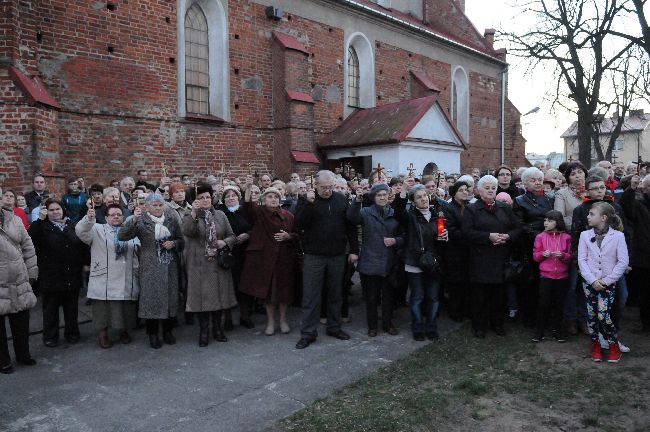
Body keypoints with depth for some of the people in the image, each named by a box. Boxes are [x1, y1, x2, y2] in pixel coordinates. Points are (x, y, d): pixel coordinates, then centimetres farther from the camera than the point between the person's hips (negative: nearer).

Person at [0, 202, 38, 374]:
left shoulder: (14, 220, 5)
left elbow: (27, 247, 10)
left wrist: (31, 272, 8)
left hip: (20, 283, 4)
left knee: (22, 324, 15)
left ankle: (23, 354, 33)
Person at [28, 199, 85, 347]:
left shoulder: (72, 226, 7)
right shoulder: (43, 226, -3)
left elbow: (81, 245, 11)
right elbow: (32, 238, -23)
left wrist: (84, 263, 6)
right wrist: (40, 219, -27)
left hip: (72, 276, 3)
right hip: (51, 277, -3)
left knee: (72, 307, 13)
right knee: (51, 308, 8)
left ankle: (72, 333, 27)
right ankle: (50, 336, 20)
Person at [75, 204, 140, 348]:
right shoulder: (97, 229, 4)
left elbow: (138, 253, 15)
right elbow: (81, 231, -15)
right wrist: (89, 219, -34)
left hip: (127, 280, 3)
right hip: (104, 280, -2)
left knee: (125, 308, 10)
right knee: (103, 308, 4)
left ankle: (124, 331, 30)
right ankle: (103, 334, 22)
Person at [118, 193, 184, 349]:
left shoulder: (172, 219, 6)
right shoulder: (141, 221, -4)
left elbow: (181, 240, 14)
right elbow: (121, 236, -16)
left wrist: (174, 243, -9)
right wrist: (133, 220, -30)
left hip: (170, 267, 3)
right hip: (150, 268, -3)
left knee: (170, 297, 8)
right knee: (152, 298, 0)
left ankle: (167, 331, 25)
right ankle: (153, 334, 16)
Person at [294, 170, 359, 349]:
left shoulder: (341, 200, 5)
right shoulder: (306, 200, -2)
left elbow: (351, 226, 7)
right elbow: (300, 224, -15)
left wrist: (354, 250, 3)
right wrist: (308, 204, -23)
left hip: (337, 256, 3)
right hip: (314, 256, -3)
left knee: (335, 293, 13)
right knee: (310, 295, 0)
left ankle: (334, 327, 28)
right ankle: (308, 333, 9)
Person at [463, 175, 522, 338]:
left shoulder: (505, 208, 14)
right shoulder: (472, 209, 1)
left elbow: (518, 228, 11)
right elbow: (467, 232, -10)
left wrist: (507, 236, -9)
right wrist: (489, 236, -18)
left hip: (501, 259, 3)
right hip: (480, 259, -3)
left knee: (498, 292, 7)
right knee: (480, 293, 1)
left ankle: (497, 323, 23)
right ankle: (479, 325, 14)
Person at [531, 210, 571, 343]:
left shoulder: (566, 237, 1)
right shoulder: (540, 236, 0)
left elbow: (570, 257, 4)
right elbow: (535, 256, 3)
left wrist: (563, 255, -16)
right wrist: (543, 254, -17)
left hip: (562, 276, 1)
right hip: (545, 275, -1)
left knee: (558, 304, 9)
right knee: (543, 303, 0)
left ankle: (557, 330, 24)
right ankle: (539, 331, 11)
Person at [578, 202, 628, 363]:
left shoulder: (618, 236, -5)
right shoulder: (585, 235, 1)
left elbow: (623, 262, -7)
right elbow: (582, 260, -1)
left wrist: (606, 280, -10)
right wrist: (592, 280, -10)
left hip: (608, 283, -2)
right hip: (589, 282, 3)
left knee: (603, 316, -11)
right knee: (591, 315, 5)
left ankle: (614, 344, 11)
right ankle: (595, 344, 23)